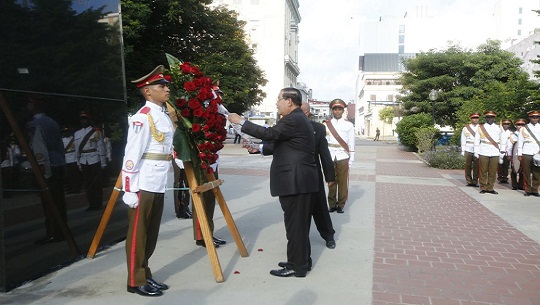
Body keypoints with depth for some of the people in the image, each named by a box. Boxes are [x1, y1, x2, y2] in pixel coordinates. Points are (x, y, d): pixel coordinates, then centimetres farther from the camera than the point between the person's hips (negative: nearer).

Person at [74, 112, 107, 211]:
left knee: (97, 183, 1)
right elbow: (77, 149, 14)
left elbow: (101, 148, -4)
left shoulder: (96, 132, -2)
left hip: (95, 161, -4)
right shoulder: (77, 133, 12)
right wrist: (78, 163, 11)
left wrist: (103, 163, -7)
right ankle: (91, 204, 17)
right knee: (87, 183, 8)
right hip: (84, 162, 5)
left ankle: (98, 204, 10)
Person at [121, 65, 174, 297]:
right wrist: (129, 189, -20)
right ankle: (136, 282, 16)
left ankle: (146, 276, 29)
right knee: (138, 234, 4)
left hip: (159, 185, 9)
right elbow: (131, 155, -19)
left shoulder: (165, 116, 13)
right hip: (143, 185, -9)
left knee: (151, 234, 16)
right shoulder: (142, 117, -15)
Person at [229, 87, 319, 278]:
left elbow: (269, 134, -22)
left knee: (295, 224, -3)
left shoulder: (293, 120, -15)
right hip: (302, 180, 11)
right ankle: (302, 261, 28)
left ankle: (297, 266, 7)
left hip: (295, 181, -11)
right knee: (300, 224, 17)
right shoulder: (299, 119, 18)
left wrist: (241, 122, -14)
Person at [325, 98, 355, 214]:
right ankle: (332, 204, 14)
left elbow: (351, 144, 5)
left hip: (343, 157, -1)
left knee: (343, 182, 2)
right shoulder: (326, 124, 5)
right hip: (330, 156, 1)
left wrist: (351, 160, 2)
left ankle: (341, 204, 13)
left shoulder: (349, 125, 4)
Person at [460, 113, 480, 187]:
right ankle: (469, 181, 7)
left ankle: (475, 181, 7)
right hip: (468, 150, -1)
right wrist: (463, 150, 2)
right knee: (468, 166, -1)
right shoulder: (466, 128, 8)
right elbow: (463, 140, 7)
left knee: (476, 166, -1)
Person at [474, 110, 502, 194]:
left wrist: (502, 152, 11)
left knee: (493, 172, 2)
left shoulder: (498, 128, 13)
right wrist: (476, 152, 1)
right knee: (483, 171, 0)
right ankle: (483, 188, 8)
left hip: (495, 153, 2)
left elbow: (502, 141, 15)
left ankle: (490, 188, 11)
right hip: (483, 153, -1)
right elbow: (477, 140, 7)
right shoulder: (481, 127, 8)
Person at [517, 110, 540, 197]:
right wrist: (519, 154, 2)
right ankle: (528, 190, 7)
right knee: (526, 173, 0)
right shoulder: (523, 129, 8)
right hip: (526, 154, -1)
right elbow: (520, 142, 7)